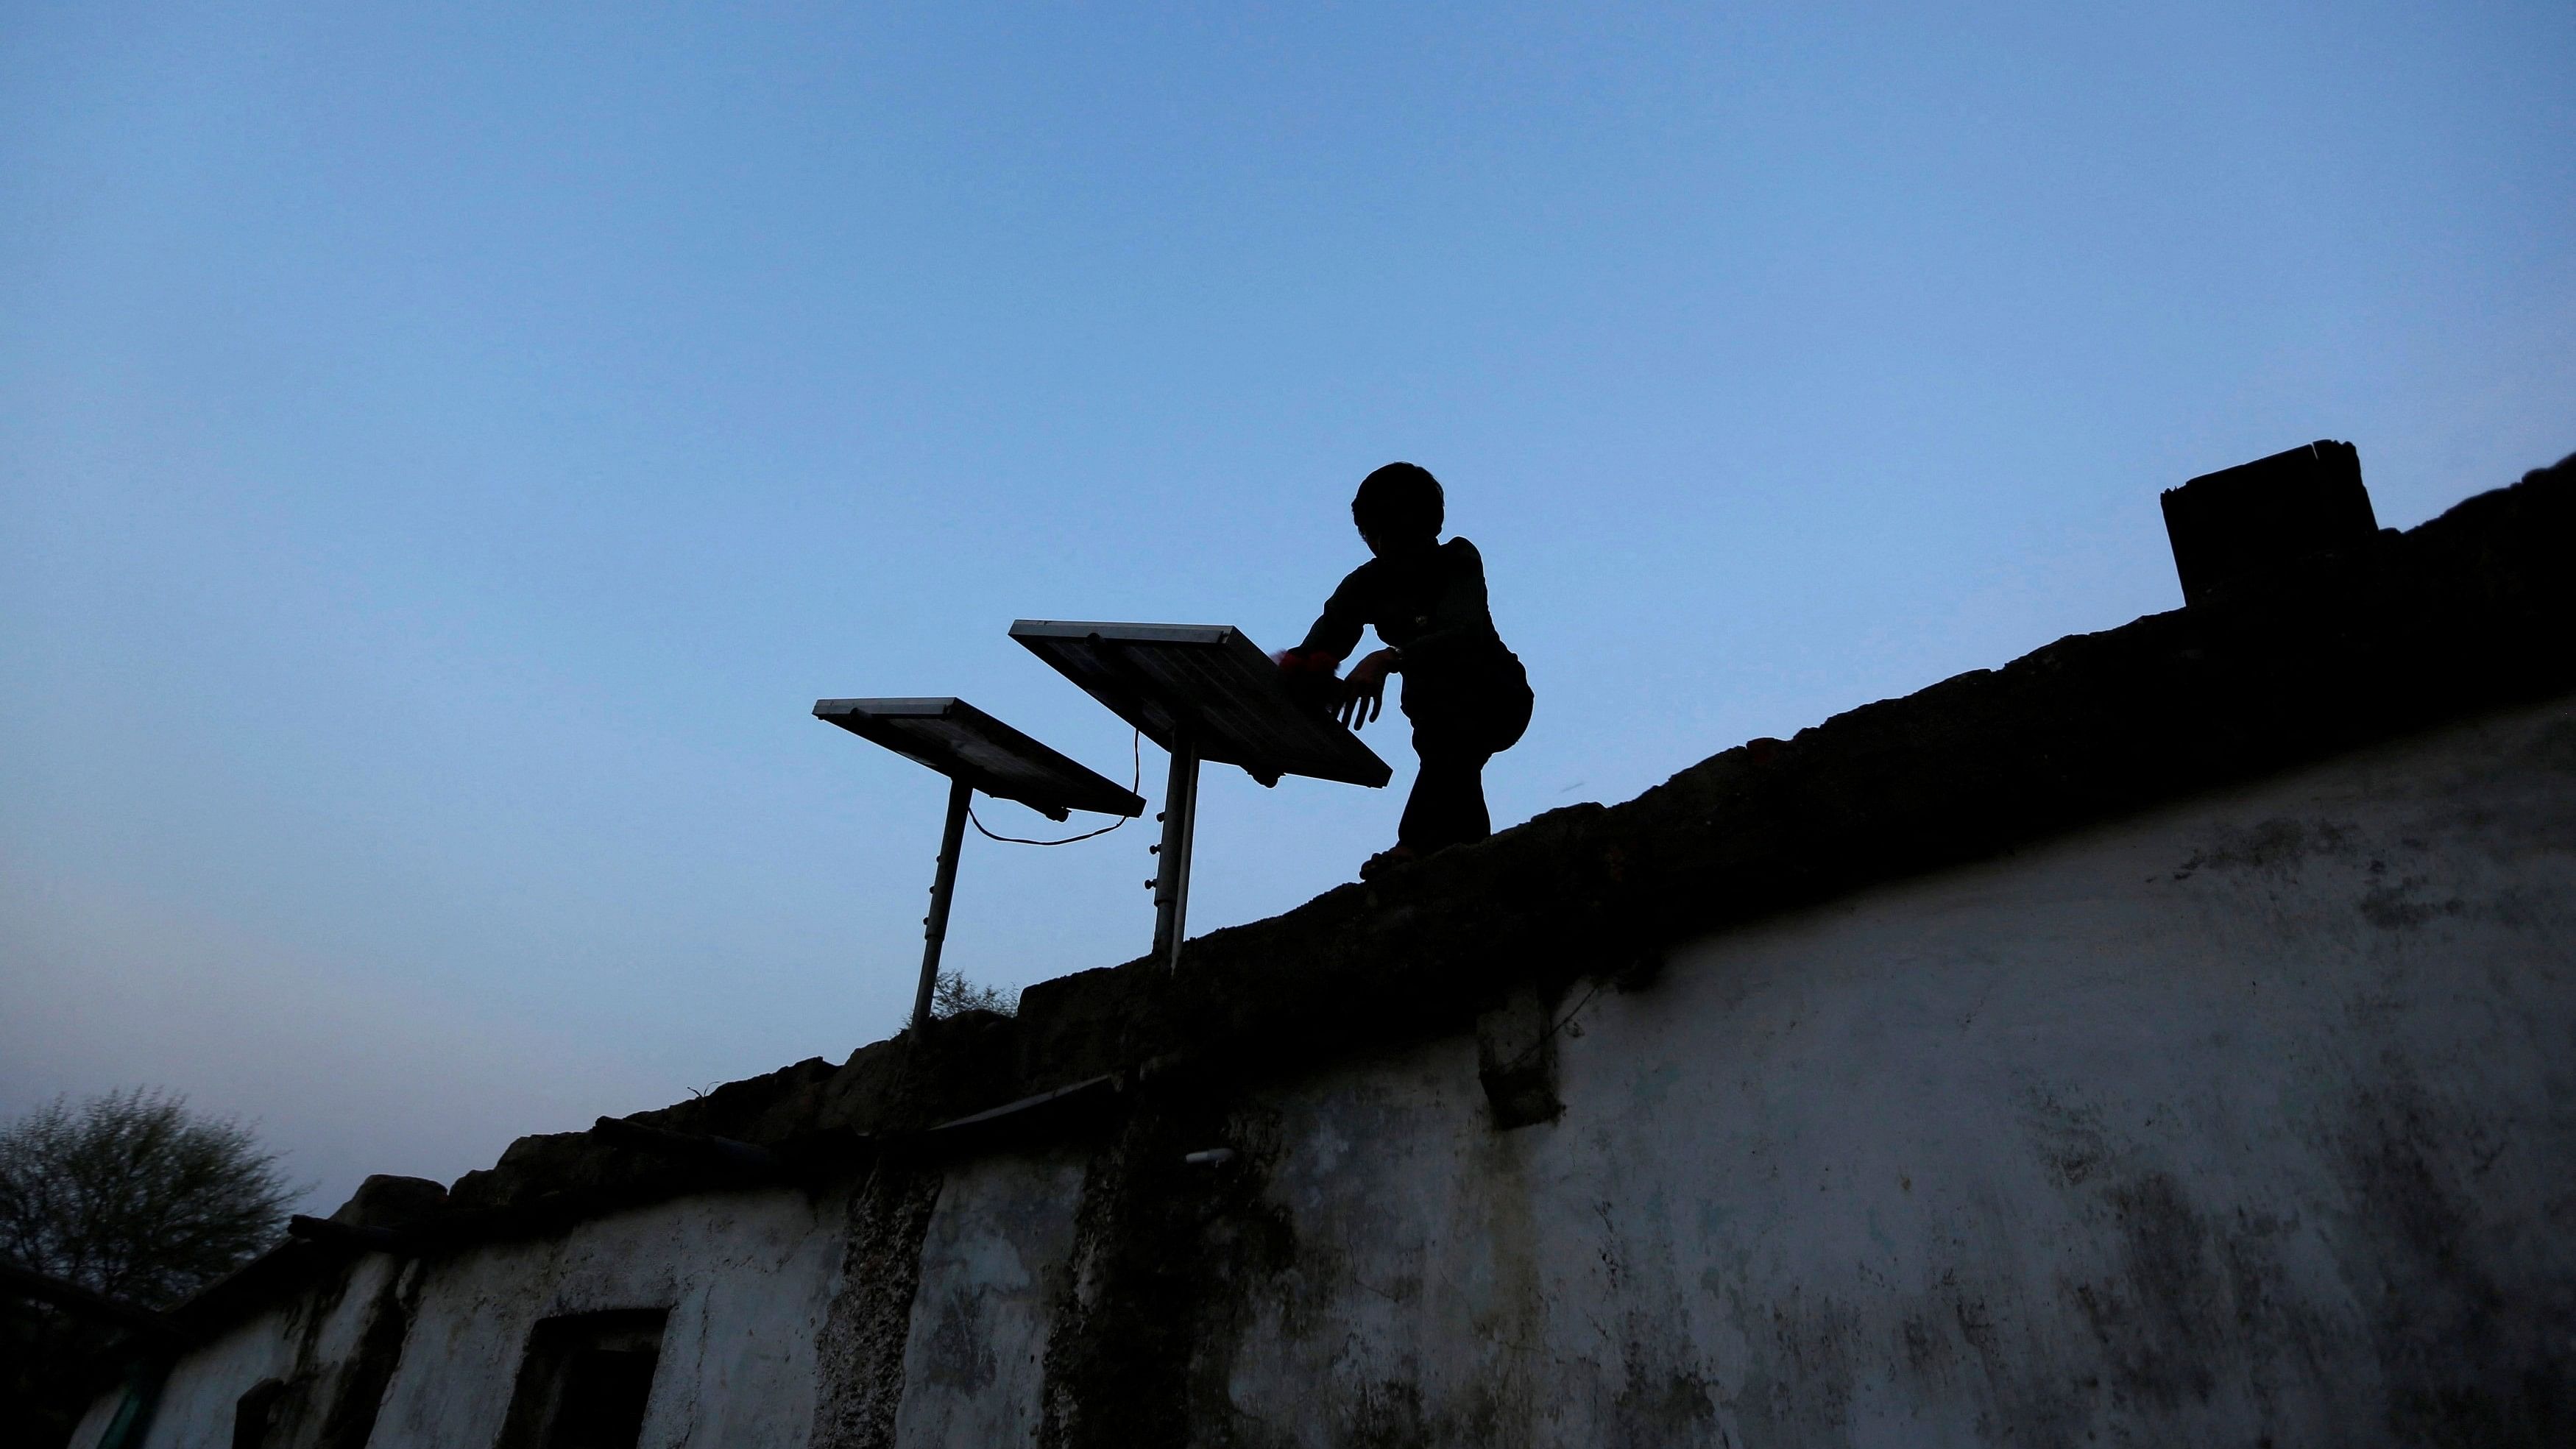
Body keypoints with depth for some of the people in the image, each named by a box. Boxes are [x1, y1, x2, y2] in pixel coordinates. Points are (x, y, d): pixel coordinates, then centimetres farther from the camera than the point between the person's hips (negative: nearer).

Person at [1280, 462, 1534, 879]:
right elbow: (1317, 650, -20)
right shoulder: (1365, 585, -7)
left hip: (1495, 701, -5)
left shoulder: (1459, 561, -19)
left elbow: (1466, 632, -40)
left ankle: (1419, 842, -45)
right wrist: (1296, 669, -46)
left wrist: (1388, 659, -56)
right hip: (1436, 710, 6)